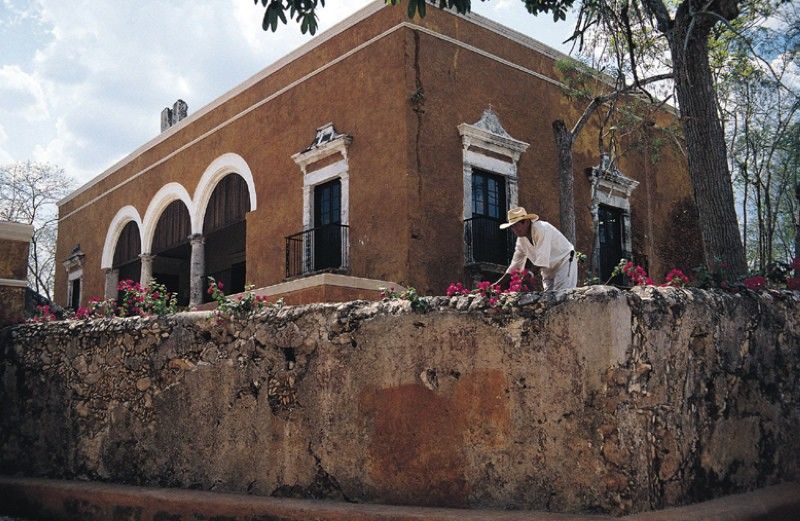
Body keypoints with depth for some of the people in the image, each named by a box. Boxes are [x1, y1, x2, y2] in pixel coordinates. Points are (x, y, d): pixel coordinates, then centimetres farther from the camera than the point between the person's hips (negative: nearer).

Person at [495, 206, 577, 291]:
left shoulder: (541, 229, -23)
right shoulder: (521, 238, 0)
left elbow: (541, 260, -30)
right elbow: (516, 265, 2)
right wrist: (498, 284, -6)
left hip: (564, 263, -7)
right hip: (548, 270, 7)